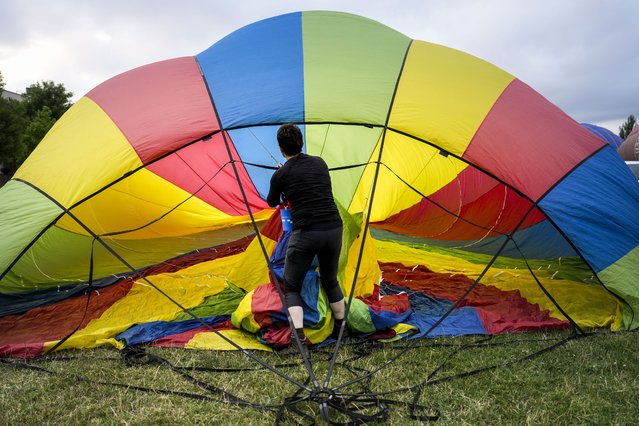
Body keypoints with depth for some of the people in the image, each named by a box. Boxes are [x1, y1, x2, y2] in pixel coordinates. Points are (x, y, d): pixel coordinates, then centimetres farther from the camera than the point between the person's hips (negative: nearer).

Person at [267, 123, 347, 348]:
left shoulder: (280, 174, 2)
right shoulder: (320, 163, 12)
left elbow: (272, 203, 21)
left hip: (305, 234, -4)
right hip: (334, 229, 5)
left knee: (291, 288, 12)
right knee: (330, 281, 27)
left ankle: (299, 336, -6)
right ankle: (340, 329, 37)